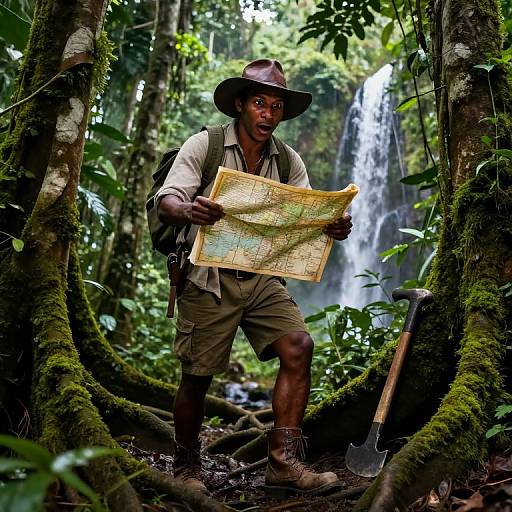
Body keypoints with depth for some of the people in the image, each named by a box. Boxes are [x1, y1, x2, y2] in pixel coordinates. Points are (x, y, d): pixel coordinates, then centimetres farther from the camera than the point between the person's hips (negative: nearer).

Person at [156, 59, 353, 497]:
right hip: (210, 278, -4)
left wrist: (333, 227, -21)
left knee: (299, 347, -15)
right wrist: (188, 211, -36)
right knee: (198, 376, 0)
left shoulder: (289, 162, 9)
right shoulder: (203, 146, -3)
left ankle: (284, 463, -8)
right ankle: (186, 467, 23)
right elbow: (166, 201, -11)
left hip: (263, 278, 4)